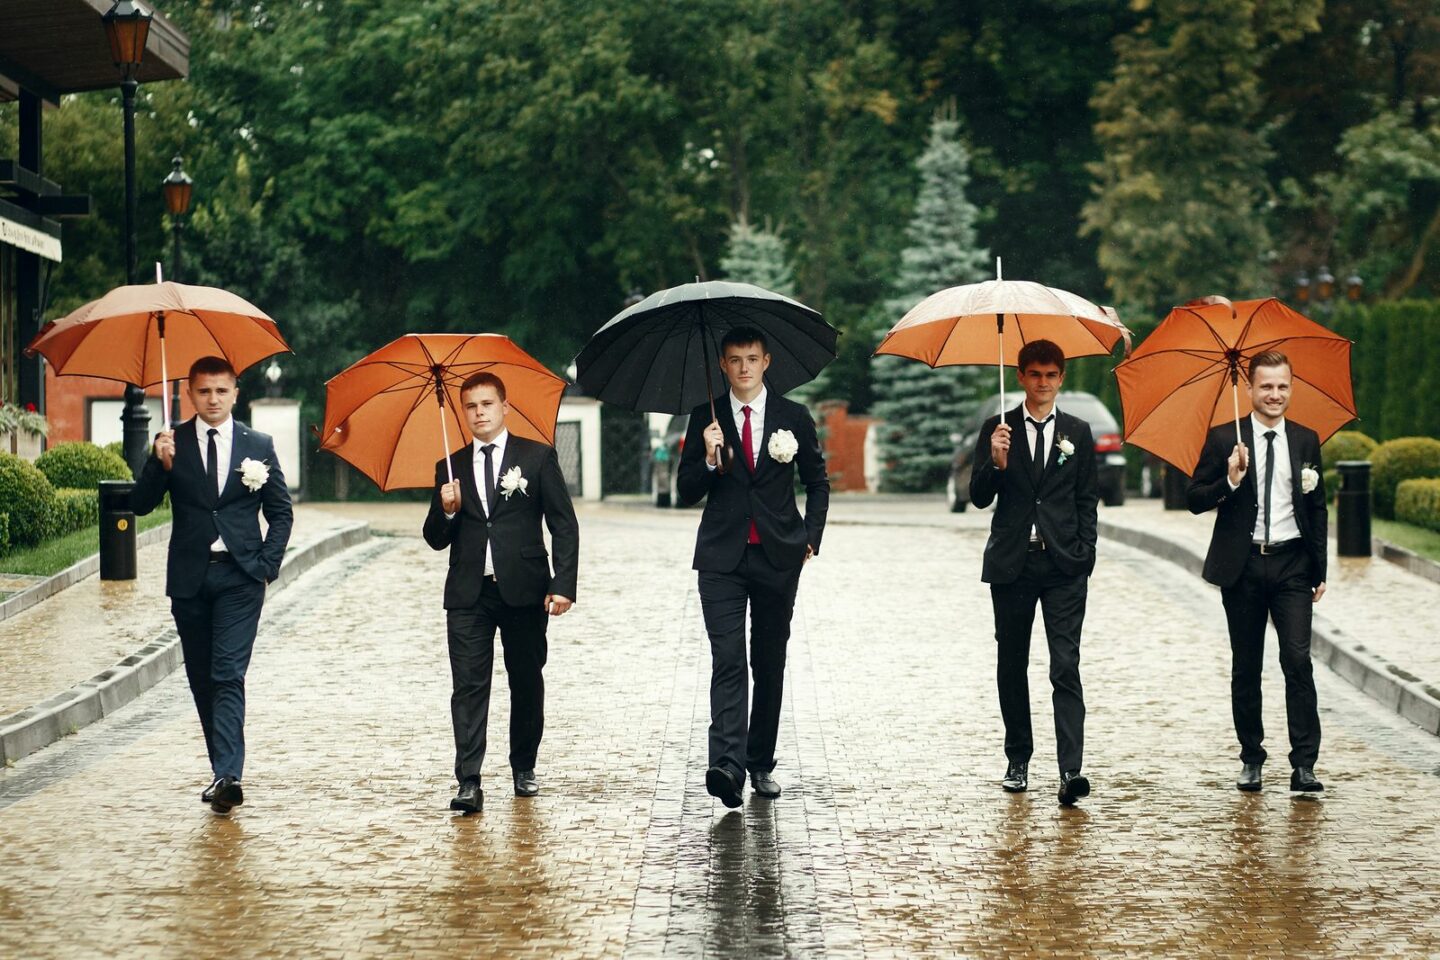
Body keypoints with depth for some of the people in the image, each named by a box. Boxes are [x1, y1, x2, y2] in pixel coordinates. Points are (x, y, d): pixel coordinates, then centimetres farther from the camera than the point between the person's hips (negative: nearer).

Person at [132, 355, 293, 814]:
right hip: (189, 576, 2)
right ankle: (223, 771, 17)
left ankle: (228, 775, -22)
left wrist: (267, 565, -2)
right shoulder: (172, 444, 5)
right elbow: (140, 504, -2)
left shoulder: (258, 445, 5)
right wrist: (159, 463, -18)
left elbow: (280, 512, 9)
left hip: (240, 575, -2)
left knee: (228, 675, -14)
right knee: (201, 679, 7)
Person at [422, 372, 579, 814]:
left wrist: (563, 584, -9)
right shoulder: (451, 469, 12)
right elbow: (436, 539, 13)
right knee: (468, 687, -8)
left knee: (527, 683, 9)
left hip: (524, 590, -1)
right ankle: (468, 783, -14)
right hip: (468, 595, 1)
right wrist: (447, 510, -9)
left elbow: (564, 525, 1)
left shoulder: (537, 458, 4)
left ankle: (523, 768, 26)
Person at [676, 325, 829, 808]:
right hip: (722, 558, -1)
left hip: (777, 556, 1)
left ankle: (760, 764, 16)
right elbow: (687, 492, 5)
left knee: (770, 665, 7)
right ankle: (727, 764, -26)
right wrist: (709, 458, -14)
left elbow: (817, 482, 15)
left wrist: (811, 537, 4)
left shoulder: (793, 417, 5)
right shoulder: (705, 419, 5)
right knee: (728, 660, -14)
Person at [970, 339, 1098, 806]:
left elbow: (1087, 501, 10)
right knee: (1011, 666, 9)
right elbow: (979, 497, 0)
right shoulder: (997, 429, 6)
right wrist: (996, 462, -19)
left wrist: (1084, 554, -1)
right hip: (1011, 564, 1)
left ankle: (1071, 770, -18)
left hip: (1064, 566, -1)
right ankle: (1017, 761, 21)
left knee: (1066, 667, -10)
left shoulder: (1077, 433, 9)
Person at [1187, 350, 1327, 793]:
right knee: (1245, 668, 7)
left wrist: (1319, 571, 9)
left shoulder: (1306, 441, 8)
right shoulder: (1223, 439, 2)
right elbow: (1195, 499, 0)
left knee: (1297, 659, -11)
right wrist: (1229, 481, -19)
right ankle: (1251, 760, 17)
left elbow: (1317, 509, 13)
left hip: (1292, 564, 0)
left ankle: (1304, 764, -11)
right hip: (1242, 566, 0)